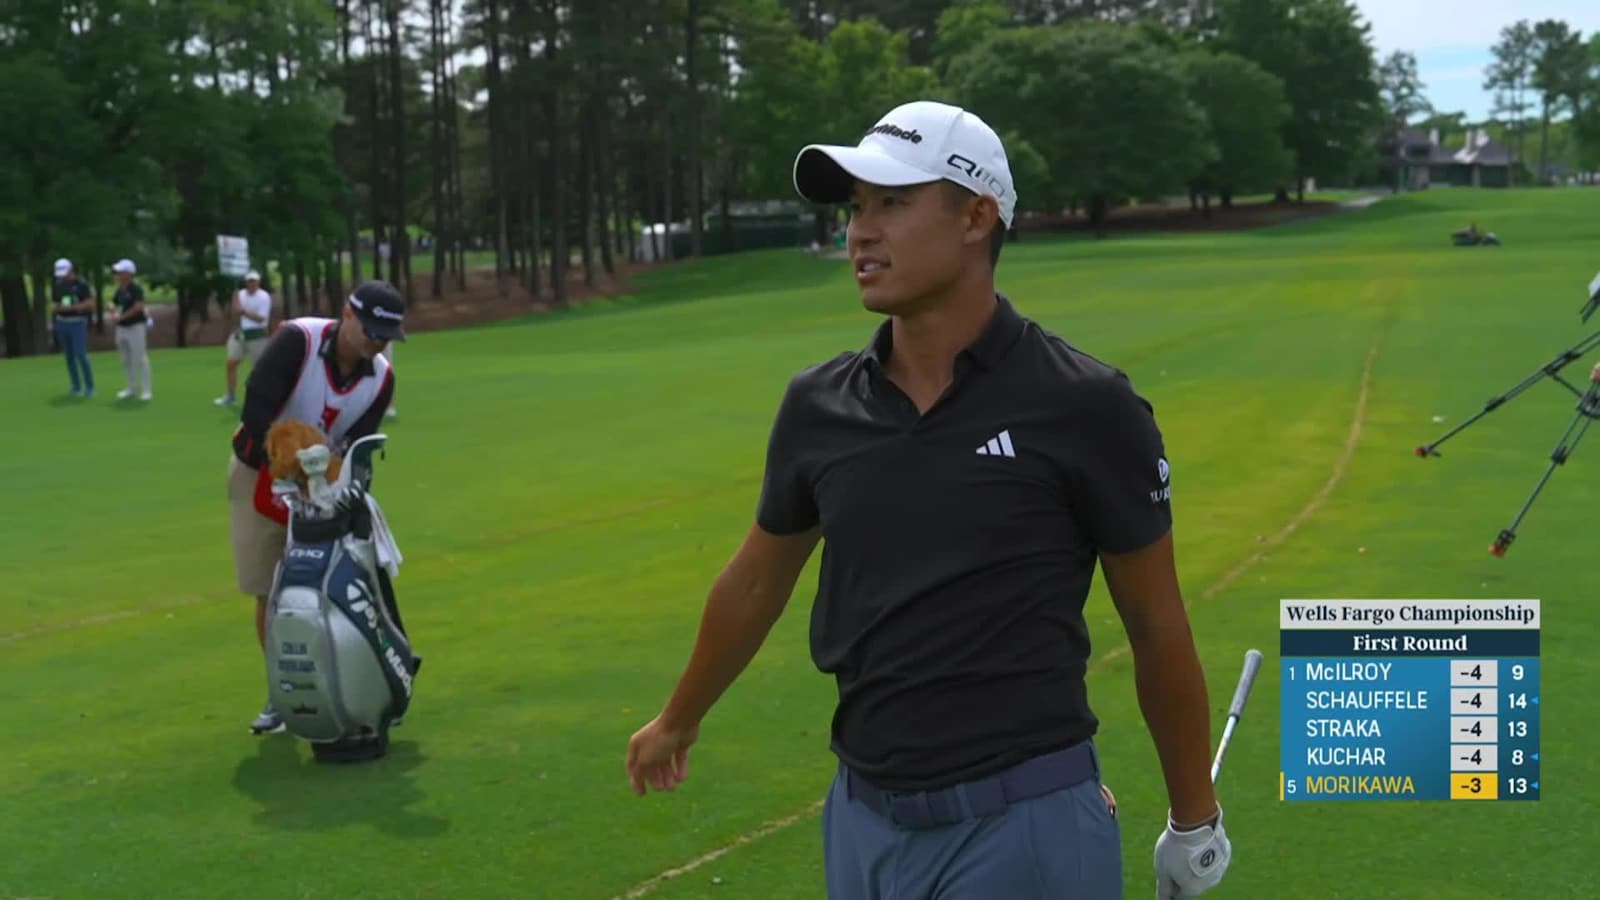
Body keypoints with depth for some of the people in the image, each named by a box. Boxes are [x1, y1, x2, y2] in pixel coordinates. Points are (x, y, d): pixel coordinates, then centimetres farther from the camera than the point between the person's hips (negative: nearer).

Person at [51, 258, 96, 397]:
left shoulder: (81, 284, -10)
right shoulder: (59, 285, 9)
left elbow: (90, 303, -16)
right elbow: (56, 305, 14)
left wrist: (71, 307, -23)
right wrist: (55, 307, -11)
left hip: (78, 323, -6)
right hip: (62, 323, 6)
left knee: (80, 355, -13)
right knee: (69, 356, 5)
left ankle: (89, 387, -5)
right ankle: (77, 387, 13)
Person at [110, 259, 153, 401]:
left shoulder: (136, 289, -13)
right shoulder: (119, 290, 11)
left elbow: (138, 306, -24)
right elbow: (113, 303, 21)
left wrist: (122, 316, -20)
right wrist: (112, 308, -3)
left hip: (136, 326, -9)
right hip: (122, 328, 9)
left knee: (140, 358, -8)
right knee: (126, 360, 14)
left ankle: (146, 389, -4)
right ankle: (131, 388, 24)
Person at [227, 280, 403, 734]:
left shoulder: (381, 378, -12)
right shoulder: (297, 341, -26)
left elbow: (357, 447, -10)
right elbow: (255, 412, -30)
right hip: (260, 475, -2)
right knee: (269, 593, 4)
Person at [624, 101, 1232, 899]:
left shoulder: (1085, 408, -11)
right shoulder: (817, 407, 2)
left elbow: (1157, 626, -1)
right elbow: (756, 580, 17)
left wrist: (1194, 818, 7)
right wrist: (678, 720, 29)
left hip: (1024, 826, -4)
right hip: (863, 822, 5)